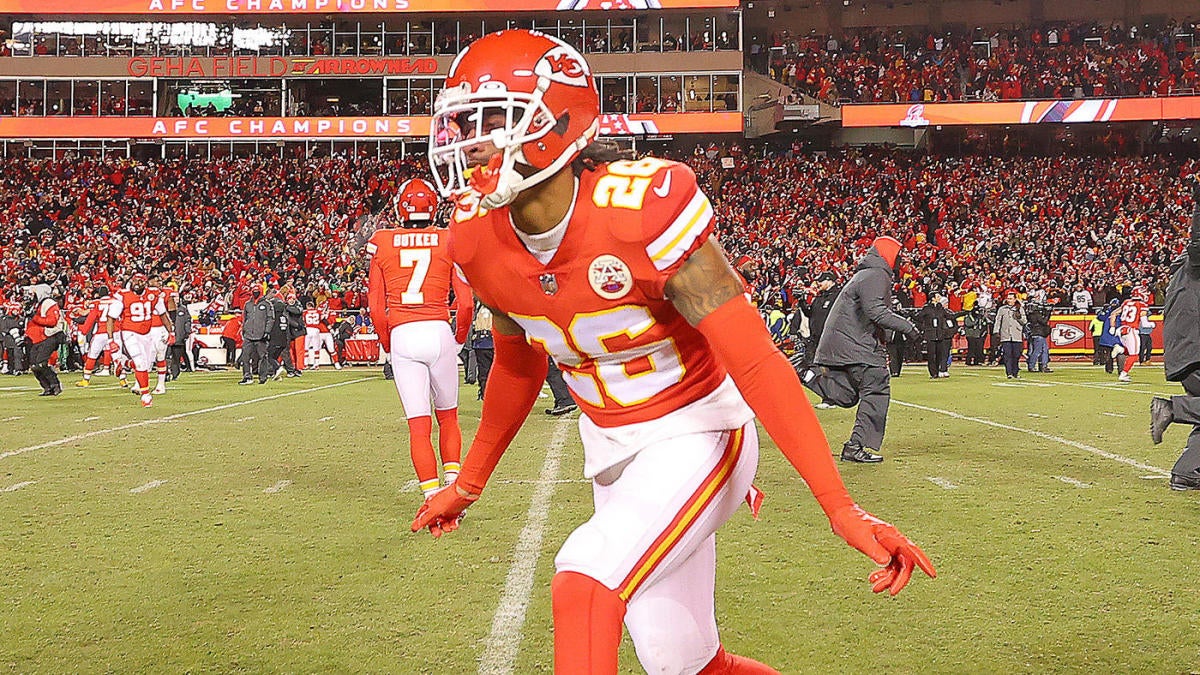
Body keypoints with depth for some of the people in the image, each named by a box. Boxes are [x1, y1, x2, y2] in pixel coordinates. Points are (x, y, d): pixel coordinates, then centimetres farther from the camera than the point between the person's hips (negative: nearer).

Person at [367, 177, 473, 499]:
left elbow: (376, 308, 4)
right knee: (448, 417, 17)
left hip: (401, 337, 0)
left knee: (419, 424, 1)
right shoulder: (448, 241, 4)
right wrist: (459, 339, 14)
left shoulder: (382, 243, 5)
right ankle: (453, 483, 9)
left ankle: (432, 495, -4)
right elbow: (465, 303, -1)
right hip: (439, 332, 0)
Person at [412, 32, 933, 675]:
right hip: (611, 452, 7)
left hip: (694, 435, -6)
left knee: (582, 586, -28)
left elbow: (754, 360, -27)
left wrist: (842, 510, -29)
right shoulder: (481, 242, -7)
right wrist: (468, 485, 23)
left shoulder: (642, 207, -27)